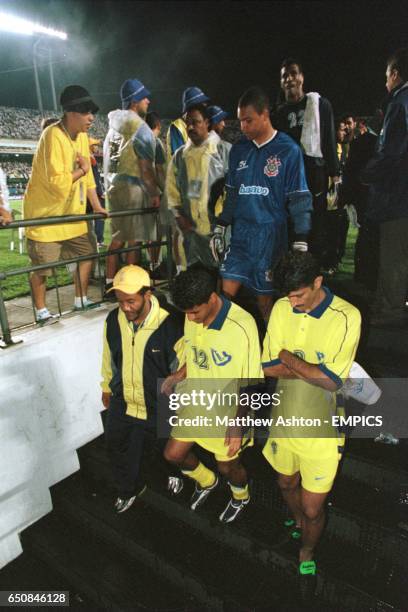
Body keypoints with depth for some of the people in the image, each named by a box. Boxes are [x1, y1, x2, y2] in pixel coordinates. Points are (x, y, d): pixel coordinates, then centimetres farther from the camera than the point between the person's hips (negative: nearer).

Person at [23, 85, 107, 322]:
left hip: (72, 213, 8)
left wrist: (97, 207, 7)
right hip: (45, 213, -8)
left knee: (86, 253, 12)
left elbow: (88, 176, 10)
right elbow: (57, 182, -29)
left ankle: (81, 300, 28)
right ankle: (41, 311, 16)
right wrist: (81, 170, -14)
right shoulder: (53, 136, -21)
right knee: (41, 266, -1)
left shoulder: (82, 136, 5)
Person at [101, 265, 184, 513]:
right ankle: (129, 489, 51)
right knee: (118, 446, 22)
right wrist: (107, 387, 16)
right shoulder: (113, 320, -15)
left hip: (160, 406, -3)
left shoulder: (170, 325, -30)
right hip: (123, 402, 4)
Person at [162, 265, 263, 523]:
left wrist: (239, 422, -20)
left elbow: (250, 381, -21)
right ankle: (207, 481, 48)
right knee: (173, 453, 15)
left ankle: (241, 496, 53)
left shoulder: (242, 326, -30)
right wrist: (179, 375, -9)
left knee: (228, 465, 16)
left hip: (228, 412, -5)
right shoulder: (192, 317, -11)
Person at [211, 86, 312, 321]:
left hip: (271, 237, -4)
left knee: (265, 300, 5)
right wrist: (220, 229, 15)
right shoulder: (238, 150, 10)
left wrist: (300, 244, -10)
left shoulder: (288, 150, -5)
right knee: (225, 295, -1)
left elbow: (300, 200, -6)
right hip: (241, 236, 4)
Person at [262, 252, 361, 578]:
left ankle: (307, 553, 46)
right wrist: (314, 369, -19)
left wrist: (289, 358, -15)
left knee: (313, 509, 12)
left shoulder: (346, 316, -21)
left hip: (321, 430, -4)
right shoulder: (282, 308, -8)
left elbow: (332, 381, -24)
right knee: (287, 484, 28)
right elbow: (268, 367, -9)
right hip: (284, 419, 4)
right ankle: (298, 523, 61)